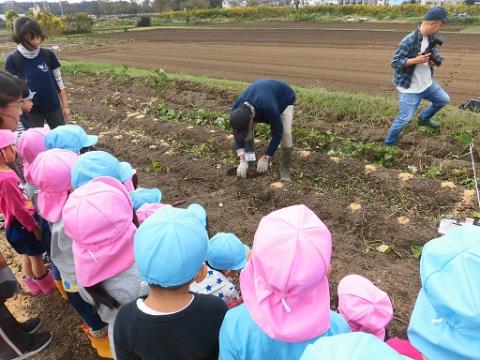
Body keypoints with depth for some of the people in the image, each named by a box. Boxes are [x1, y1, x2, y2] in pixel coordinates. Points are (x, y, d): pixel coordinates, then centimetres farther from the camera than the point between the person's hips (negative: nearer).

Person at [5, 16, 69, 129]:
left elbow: (58, 81, 2)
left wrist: (65, 105, 2)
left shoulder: (48, 55, -5)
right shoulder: (13, 59, -10)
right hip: (31, 110, -1)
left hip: (53, 107, 2)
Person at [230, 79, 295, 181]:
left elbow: (277, 133, -33)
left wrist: (265, 158, -28)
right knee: (243, 132, -10)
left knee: (285, 133, -25)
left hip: (284, 98, -4)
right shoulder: (236, 109, -31)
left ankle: (285, 169, -9)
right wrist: (242, 160, -27)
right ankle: (249, 161, 7)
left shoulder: (269, 109, -48)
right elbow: (237, 134, -19)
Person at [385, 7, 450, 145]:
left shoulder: (431, 38, 1)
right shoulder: (409, 41, -24)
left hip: (427, 83, 8)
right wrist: (416, 60, -31)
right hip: (409, 88, -8)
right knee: (404, 119, -8)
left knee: (444, 100, 23)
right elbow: (395, 62, -21)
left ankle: (424, 119, 45)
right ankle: (389, 144, 11)